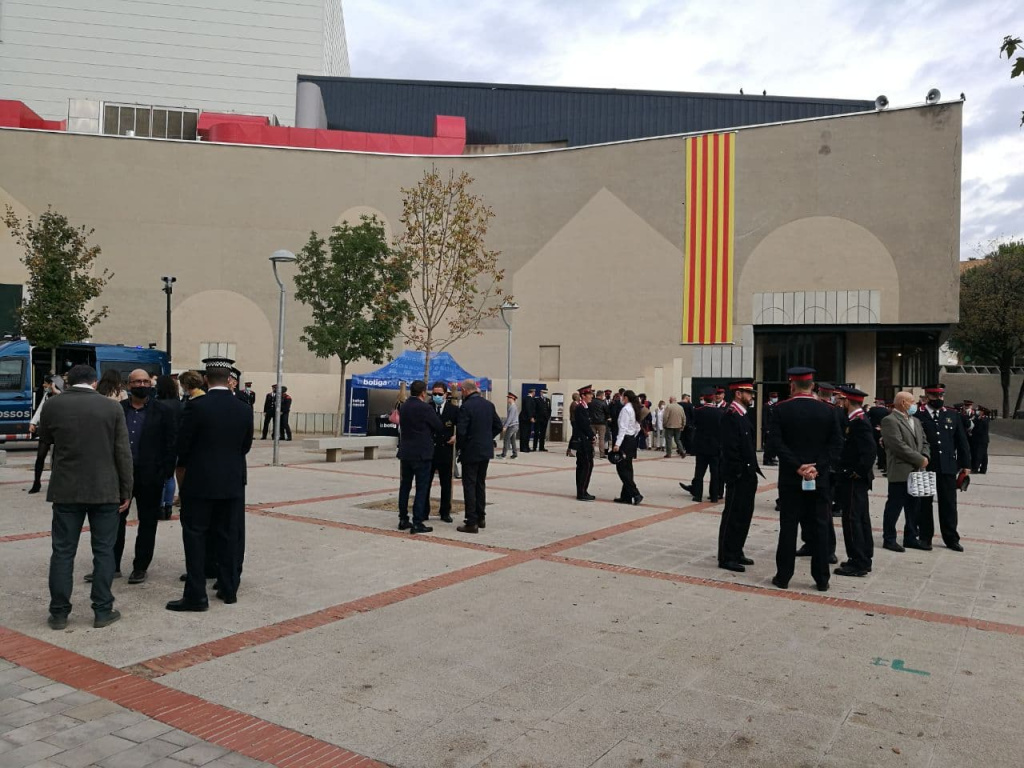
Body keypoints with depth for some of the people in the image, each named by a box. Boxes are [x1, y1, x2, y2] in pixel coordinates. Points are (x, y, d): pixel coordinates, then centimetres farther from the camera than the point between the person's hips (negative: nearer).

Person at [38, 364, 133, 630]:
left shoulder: (53, 406, -1)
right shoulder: (112, 407, -4)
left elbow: (44, 441, 17)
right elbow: (123, 453, -5)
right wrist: (126, 490, 2)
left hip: (66, 489, 1)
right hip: (105, 490, -1)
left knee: (63, 551, 9)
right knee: (104, 551, 7)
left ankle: (59, 612, 13)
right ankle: (102, 610, 10)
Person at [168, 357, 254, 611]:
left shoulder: (196, 406, -13)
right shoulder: (244, 409, -2)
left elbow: (182, 443, -4)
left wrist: (183, 465, 16)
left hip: (199, 481, -4)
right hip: (232, 482, 4)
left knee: (195, 537, 4)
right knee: (229, 537, 12)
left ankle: (196, 596, 4)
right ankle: (229, 589, 20)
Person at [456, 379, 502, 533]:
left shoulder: (466, 407, -17)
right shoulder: (489, 405, 5)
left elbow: (461, 431, -20)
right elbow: (498, 426, 9)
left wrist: (460, 445, -3)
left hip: (471, 451, -7)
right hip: (486, 451, 7)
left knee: (469, 486, 0)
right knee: (480, 484, 18)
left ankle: (472, 523, 0)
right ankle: (481, 518, 25)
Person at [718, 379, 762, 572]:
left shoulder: (742, 415, 16)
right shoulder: (730, 415, -15)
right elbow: (730, 448, -21)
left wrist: (753, 470, 14)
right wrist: (739, 472, -20)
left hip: (747, 476, 10)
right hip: (738, 476, -10)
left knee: (744, 515, 14)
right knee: (732, 516, -3)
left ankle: (736, 553, 24)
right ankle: (726, 558, 4)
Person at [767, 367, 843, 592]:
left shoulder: (781, 409, -5)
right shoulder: (828, 410, 0)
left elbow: (777, 444, -12)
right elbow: (837, 444, -4)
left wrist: (797, 467, -12)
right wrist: (817, 467, -9)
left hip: (790, 478, -1)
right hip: (819, 479, 1)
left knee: (788, 527, 4)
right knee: (819, 528, 8)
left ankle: (783, 576, 9)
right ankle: (821, 579, 13)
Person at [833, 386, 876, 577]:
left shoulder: (859, 422, -19)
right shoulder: (856, 419, 12)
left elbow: (870, 451, -27)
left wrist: (858, 472, -20)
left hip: (853, 480, -10)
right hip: (855, 481, 10)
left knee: (852, 520, -5)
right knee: (861, 519, 15)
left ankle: (857, 563, 0)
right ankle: (863, 559, 24)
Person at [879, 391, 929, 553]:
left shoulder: (915, 421, 18)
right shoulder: (890, 421, -11)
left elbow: (924, 442, 18)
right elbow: (898, 446, -19)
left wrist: (925, 457, -2)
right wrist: (920, 460, -15)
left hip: (916, 472, 8)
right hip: (900, 473, -8)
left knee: (914, 507, 13)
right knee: (894, 507, -1)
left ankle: (910, 538, 24)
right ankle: (889, 539, 7)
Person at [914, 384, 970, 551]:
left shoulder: (953, 415, 9)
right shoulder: (917, 416, -2)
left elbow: (962, 441, 10)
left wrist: (965, 464, 7)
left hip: (948, 468, 2)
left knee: (949, 504, 6)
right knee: (924, 503, 6)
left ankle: (951, 538, 17)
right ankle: (925, 537, 16)